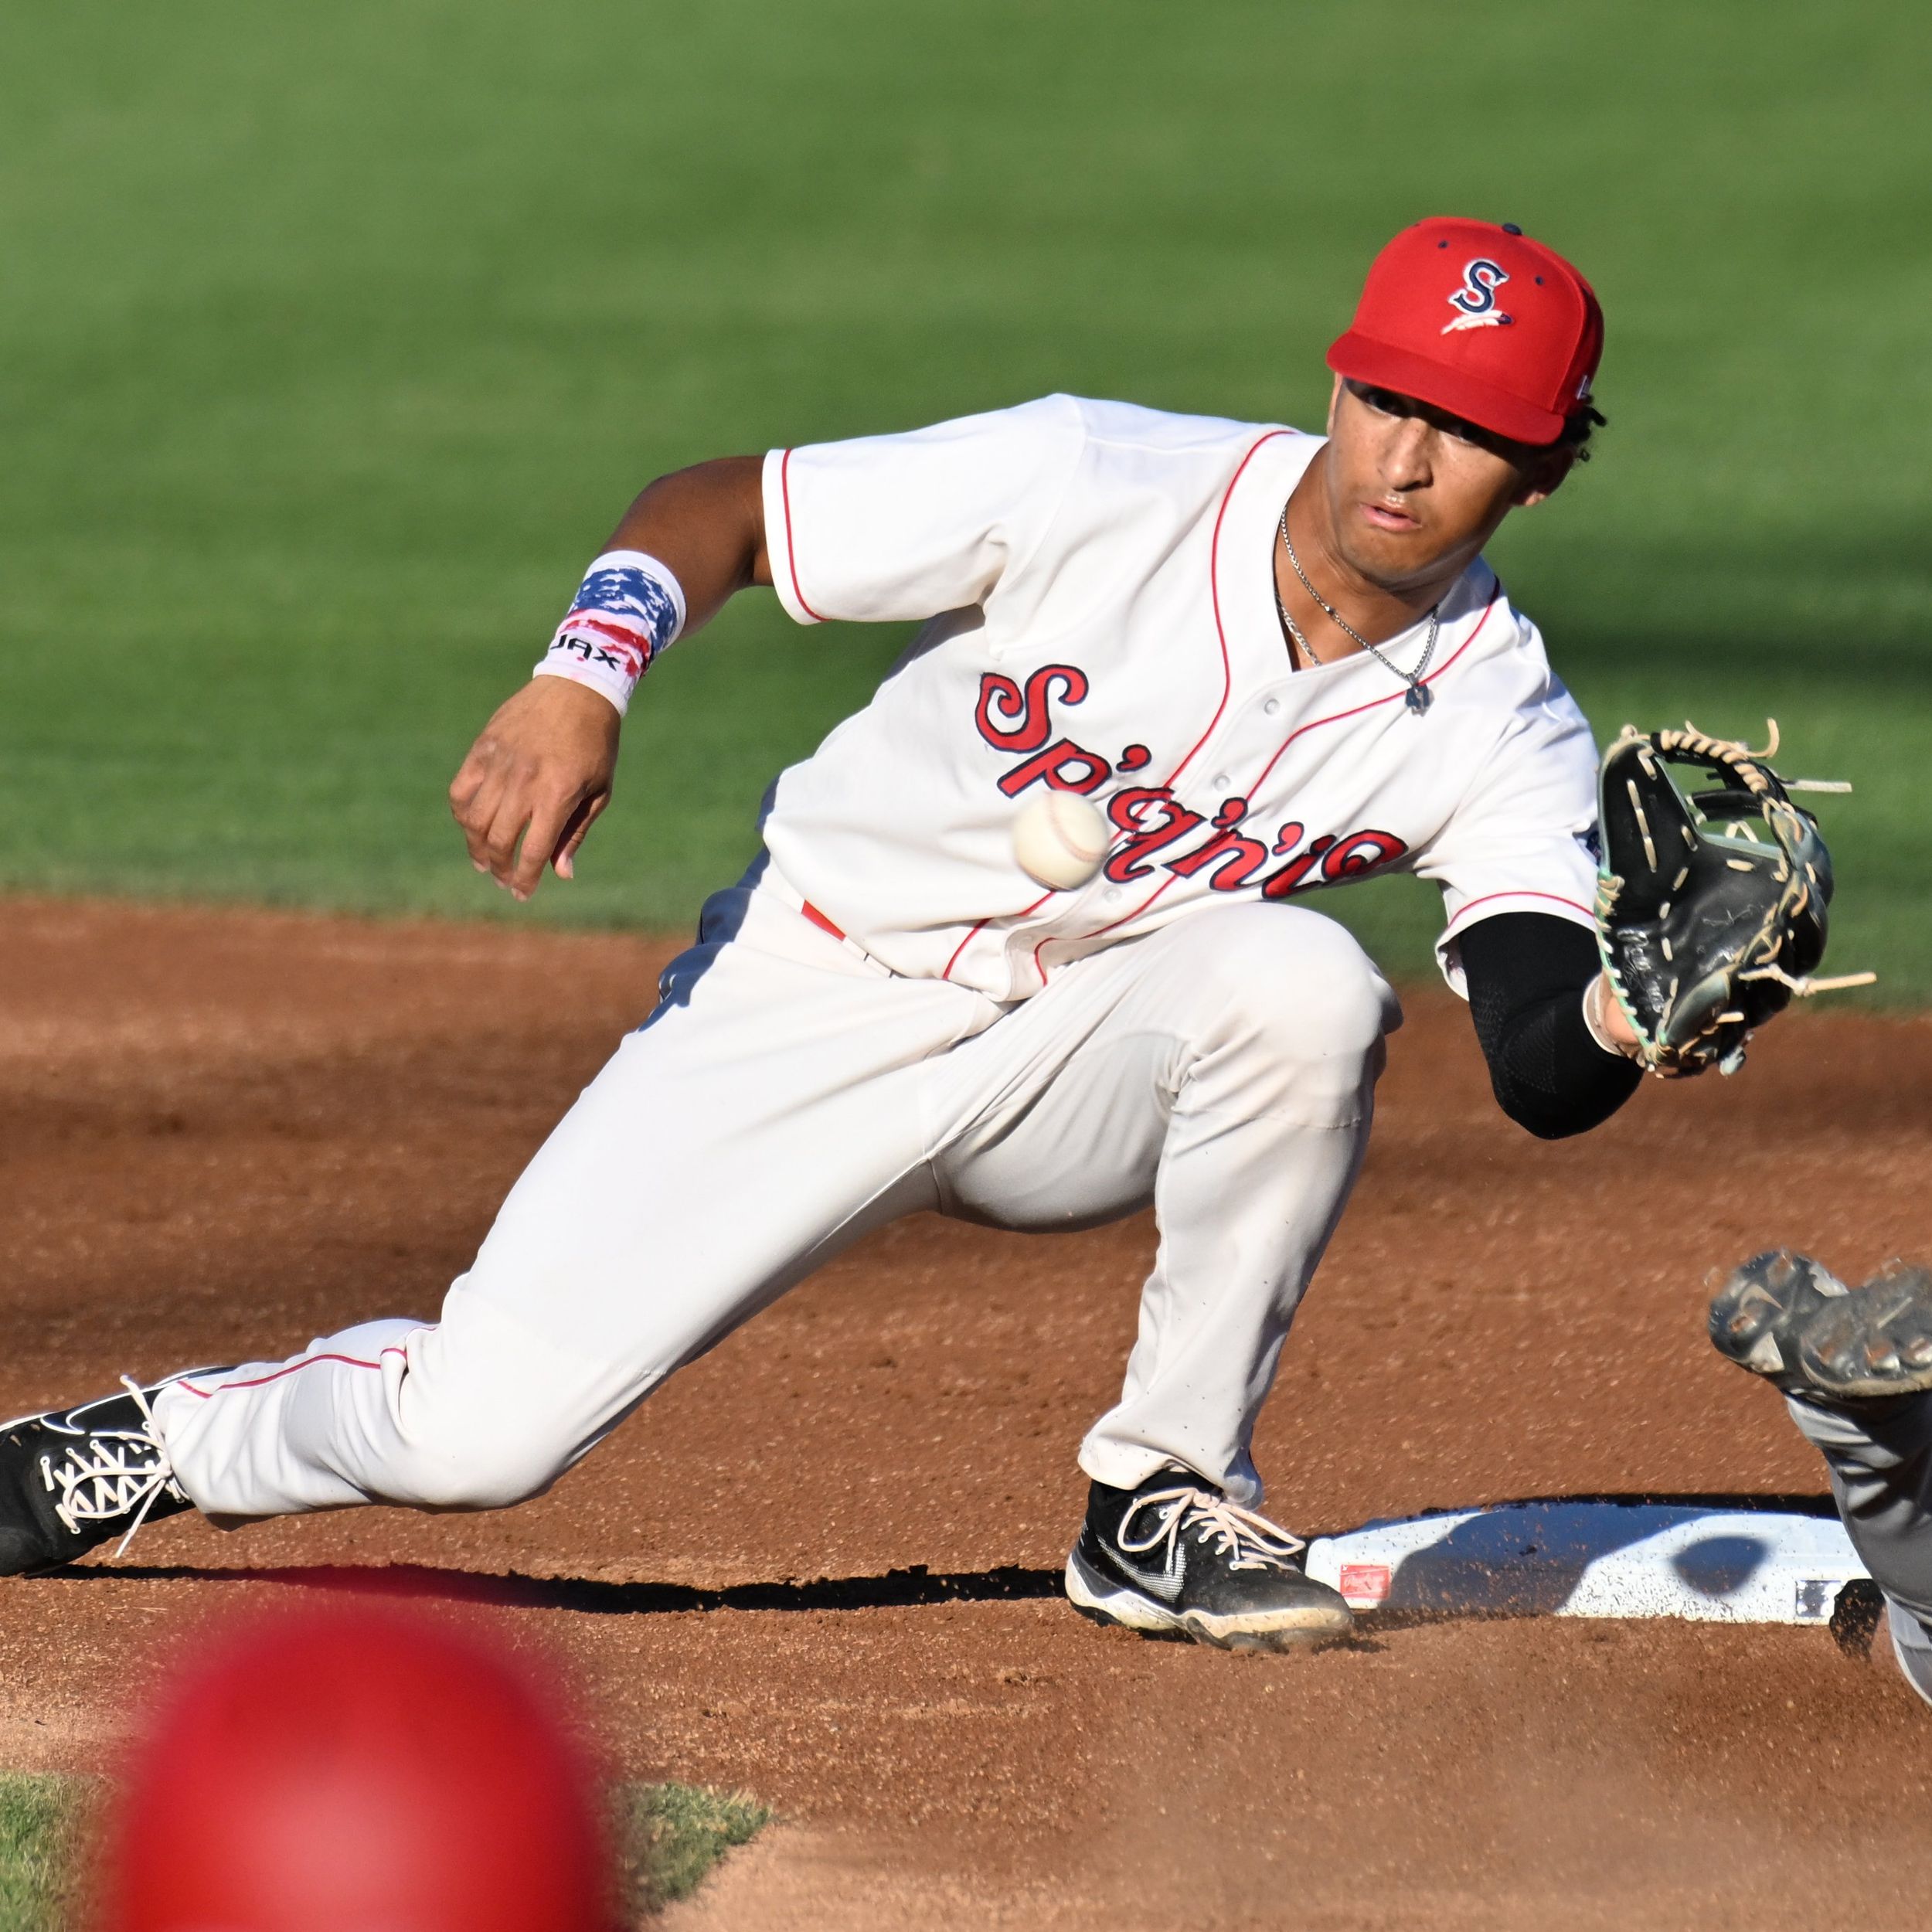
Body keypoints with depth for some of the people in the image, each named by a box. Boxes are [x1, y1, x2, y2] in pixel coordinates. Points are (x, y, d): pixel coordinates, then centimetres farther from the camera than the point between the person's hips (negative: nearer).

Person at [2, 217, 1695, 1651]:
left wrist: (1637, 1012, -43)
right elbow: (715, 504, -10)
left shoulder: (1501, 727, -12)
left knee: (1303, 987, -32)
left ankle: (1162, 1505, -14)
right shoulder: (1099, 486, -18)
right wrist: (583, 680, -27)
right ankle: (164, 1441, 22)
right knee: (476, 1433, -13)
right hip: (820, 1001, -1)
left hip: (1089, 1068, 2)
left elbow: (1542, 1071, -21)